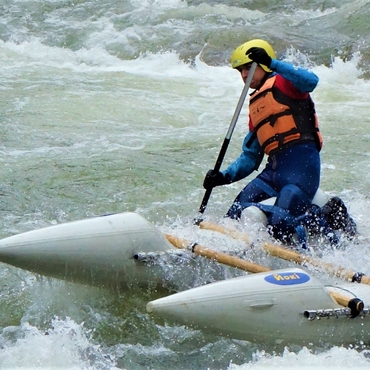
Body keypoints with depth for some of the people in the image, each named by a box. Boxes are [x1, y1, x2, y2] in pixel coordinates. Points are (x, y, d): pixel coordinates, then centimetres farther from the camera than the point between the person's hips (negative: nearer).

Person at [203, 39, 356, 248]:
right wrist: (225, 177, 9)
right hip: (274, 168, 9)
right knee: (236, 215, 1)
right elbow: (250, 157, 24)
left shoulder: (282, 83, 3)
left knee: (280, 226, -21)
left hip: (302, 162, -9)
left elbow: (311, 81, -22)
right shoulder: (255, 105, 25)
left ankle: (330, 220, 5)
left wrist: (272, 63, -27)